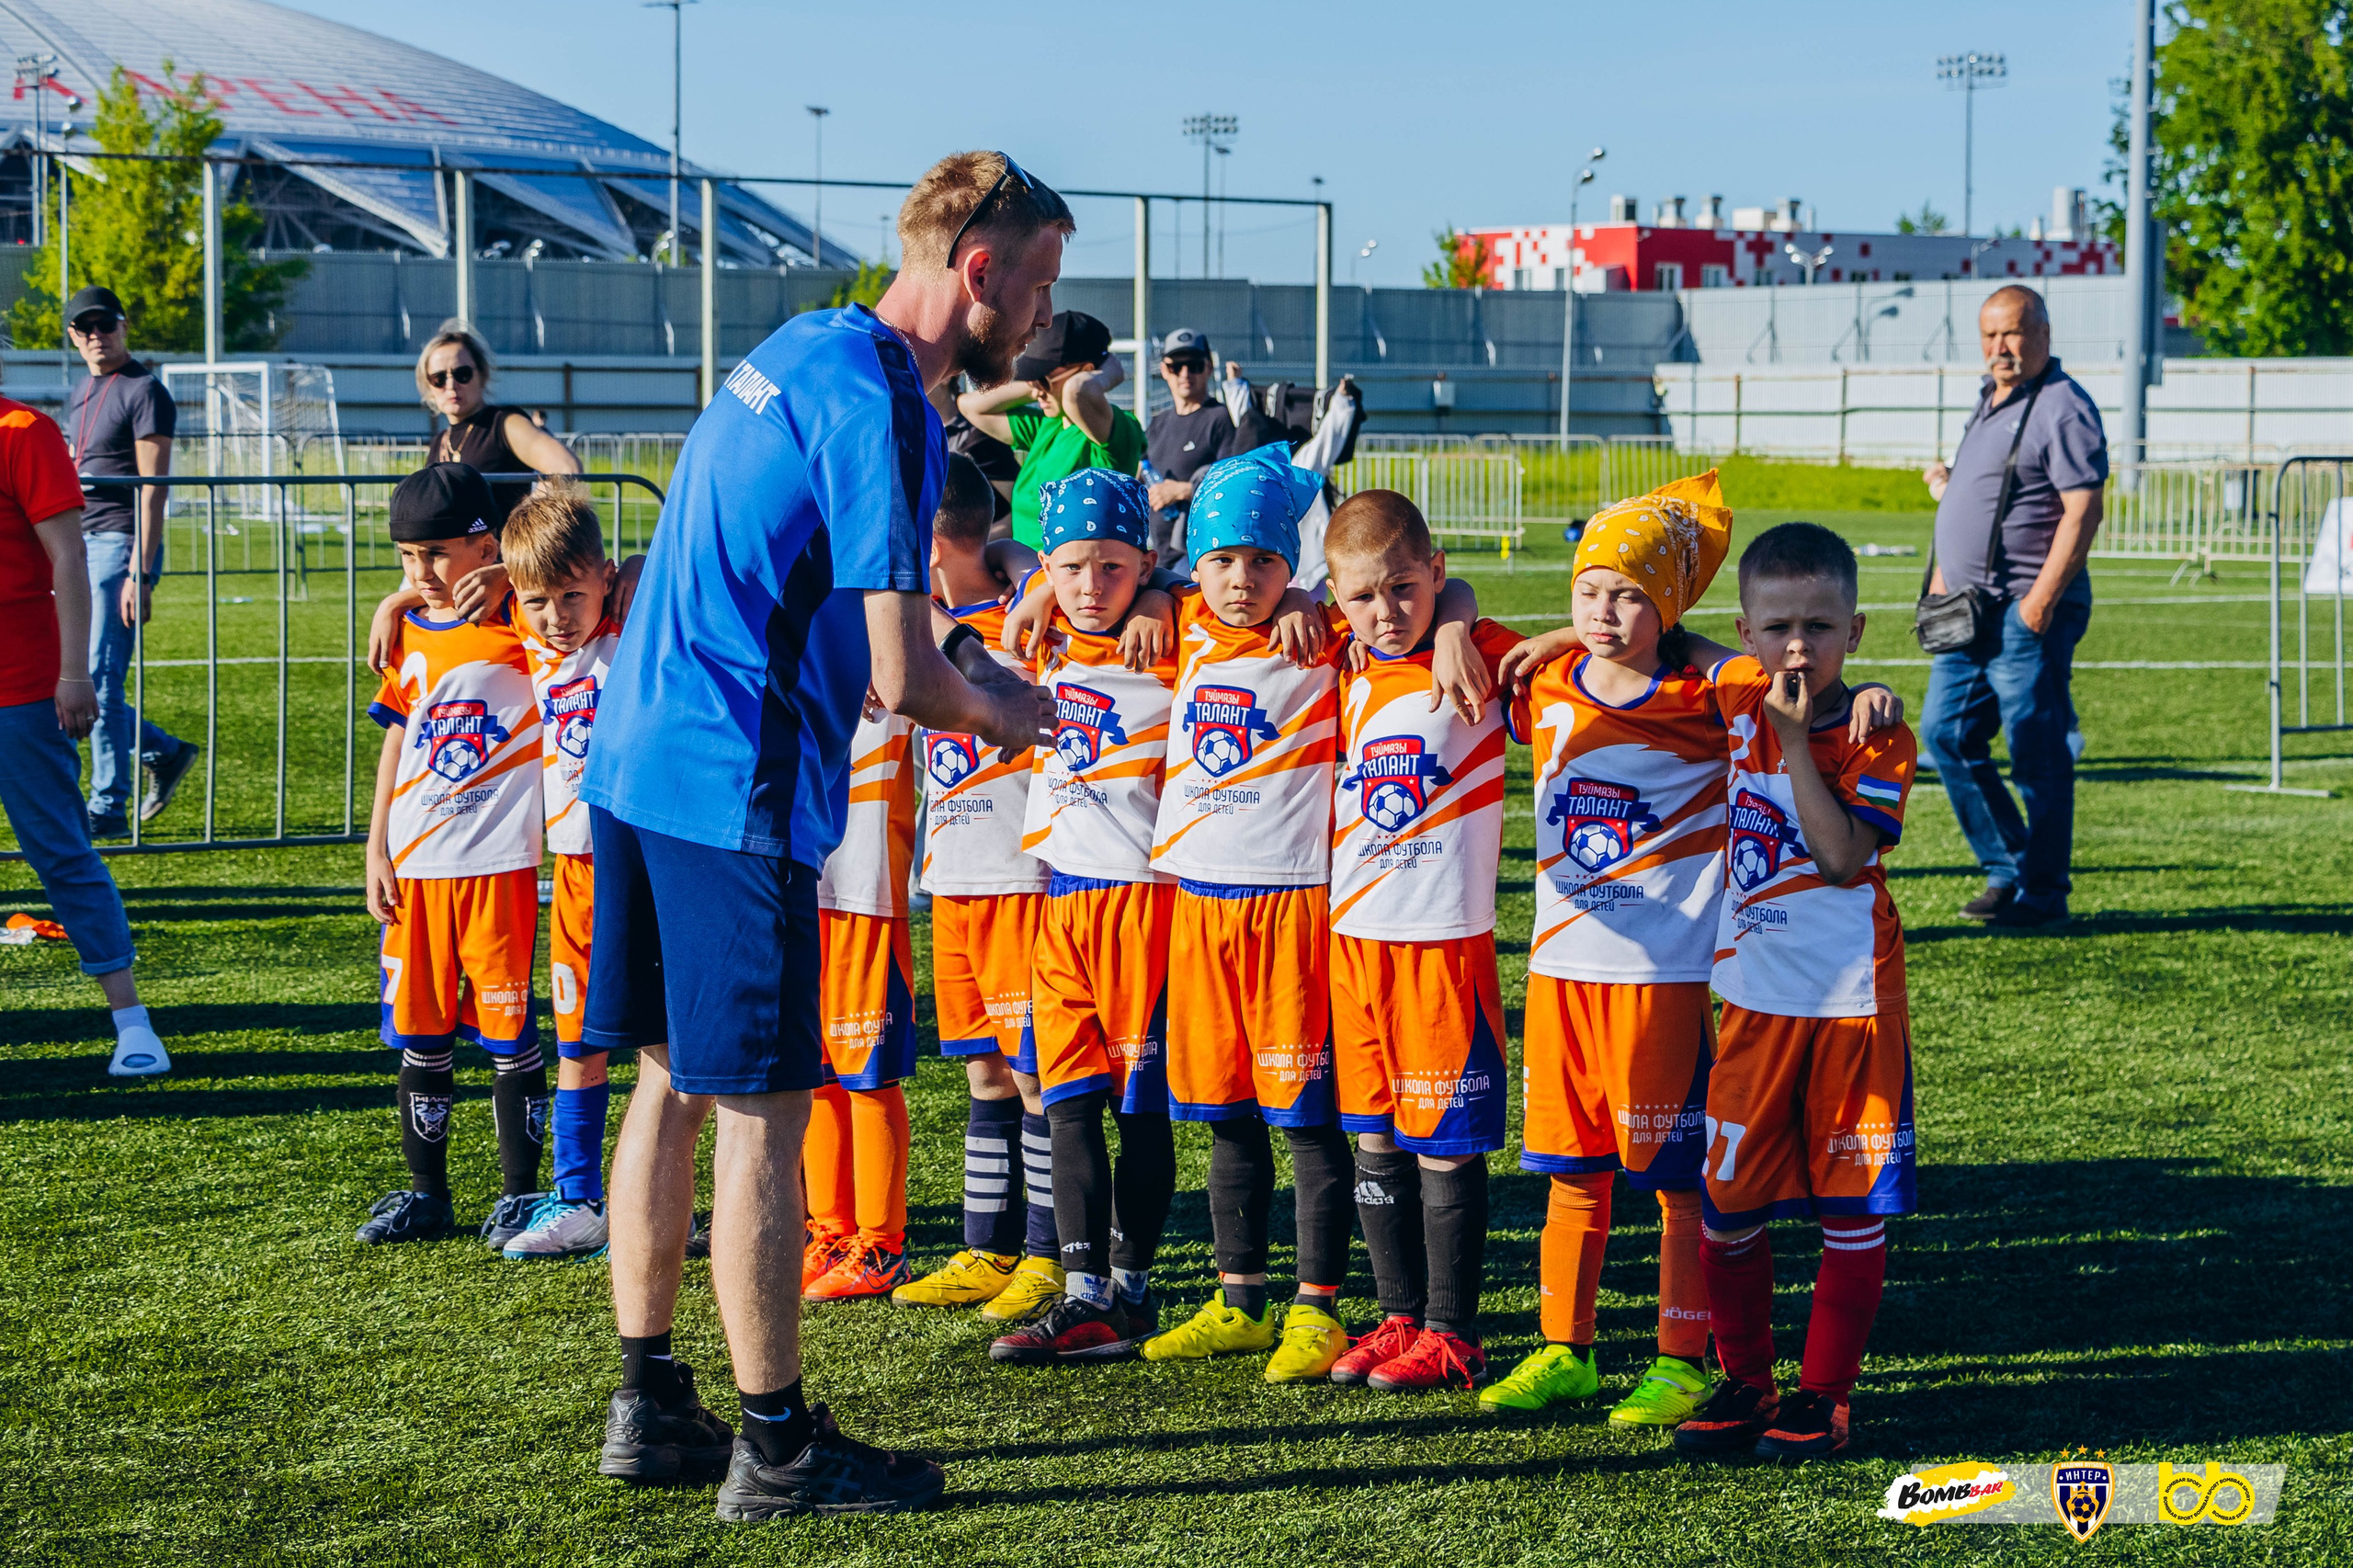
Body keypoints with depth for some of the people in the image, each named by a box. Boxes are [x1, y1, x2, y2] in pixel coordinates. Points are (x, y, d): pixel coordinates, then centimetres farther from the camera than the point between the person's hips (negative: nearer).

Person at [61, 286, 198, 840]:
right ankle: (164, 752, 21)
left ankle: (108, 809, -1)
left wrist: (139, 573, -22)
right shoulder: (80, 394, 17)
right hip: (80, 546, 9)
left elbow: (153, 489, -15)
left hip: (120, 546, -9)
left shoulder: (144, 391, -9)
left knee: (100, 679, -9)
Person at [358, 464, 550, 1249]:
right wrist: (376, 850, 11)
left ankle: (520, 1191, 11)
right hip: (415, 864, 5)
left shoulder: (522, 623, -5)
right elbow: (396, 744, 14)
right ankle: (426, 1191, 20)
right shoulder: (407, 635, 9)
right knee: (418, 1031, 9)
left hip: (498, 860, -5)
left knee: (505, 1025, 0)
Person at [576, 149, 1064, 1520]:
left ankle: (651, 1406, 25)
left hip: (636, 755, 10)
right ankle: (777, 1446, 7)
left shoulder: (797, 352, 13)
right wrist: (997, 714, 0)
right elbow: (902, 680, -20)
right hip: (736, 790, -10)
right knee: (762, 1110, -1)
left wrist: (947, 656, 17)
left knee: (672, 1084, 16)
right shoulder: (882, 407, -16)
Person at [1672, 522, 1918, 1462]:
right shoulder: (1738, 697, 1)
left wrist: (1796, 738, -24)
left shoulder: (1878, 738, -10)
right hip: (1756, 995, 4)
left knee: (1853, 1205, 3)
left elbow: (1844, 857, -23)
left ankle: (1824, 1394, 14)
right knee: (1728, 1199, 5)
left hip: (1854, 997, -4)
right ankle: (1744, 1382, 20)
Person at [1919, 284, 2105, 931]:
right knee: (1944, 733, 9)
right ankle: (2007, 868, 18)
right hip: (1968, 610, 10)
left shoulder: (2062, 407, -11)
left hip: (2027, 614, -9)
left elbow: (2083, 511, -18)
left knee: (2037, 754, -3)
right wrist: (1943, 576, 20)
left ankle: (2042, 892, 5)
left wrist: (2043, 596, -22)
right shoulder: (1988, 403, 18)